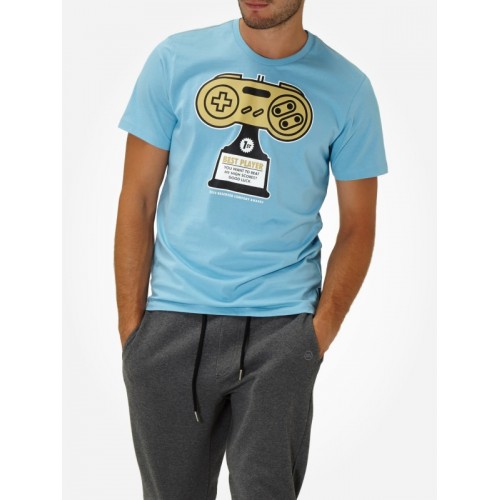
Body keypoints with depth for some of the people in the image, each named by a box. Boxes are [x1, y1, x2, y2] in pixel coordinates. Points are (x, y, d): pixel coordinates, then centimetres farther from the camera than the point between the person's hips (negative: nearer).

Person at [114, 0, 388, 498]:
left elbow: (357, 227, 5)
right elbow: (137, 200, 4)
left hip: (281, 325, -1)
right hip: (171, 321, 1)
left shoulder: (346, 87, 2)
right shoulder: (176, 59, 2)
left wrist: (320, 332, -7)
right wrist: (131, 325, -1)